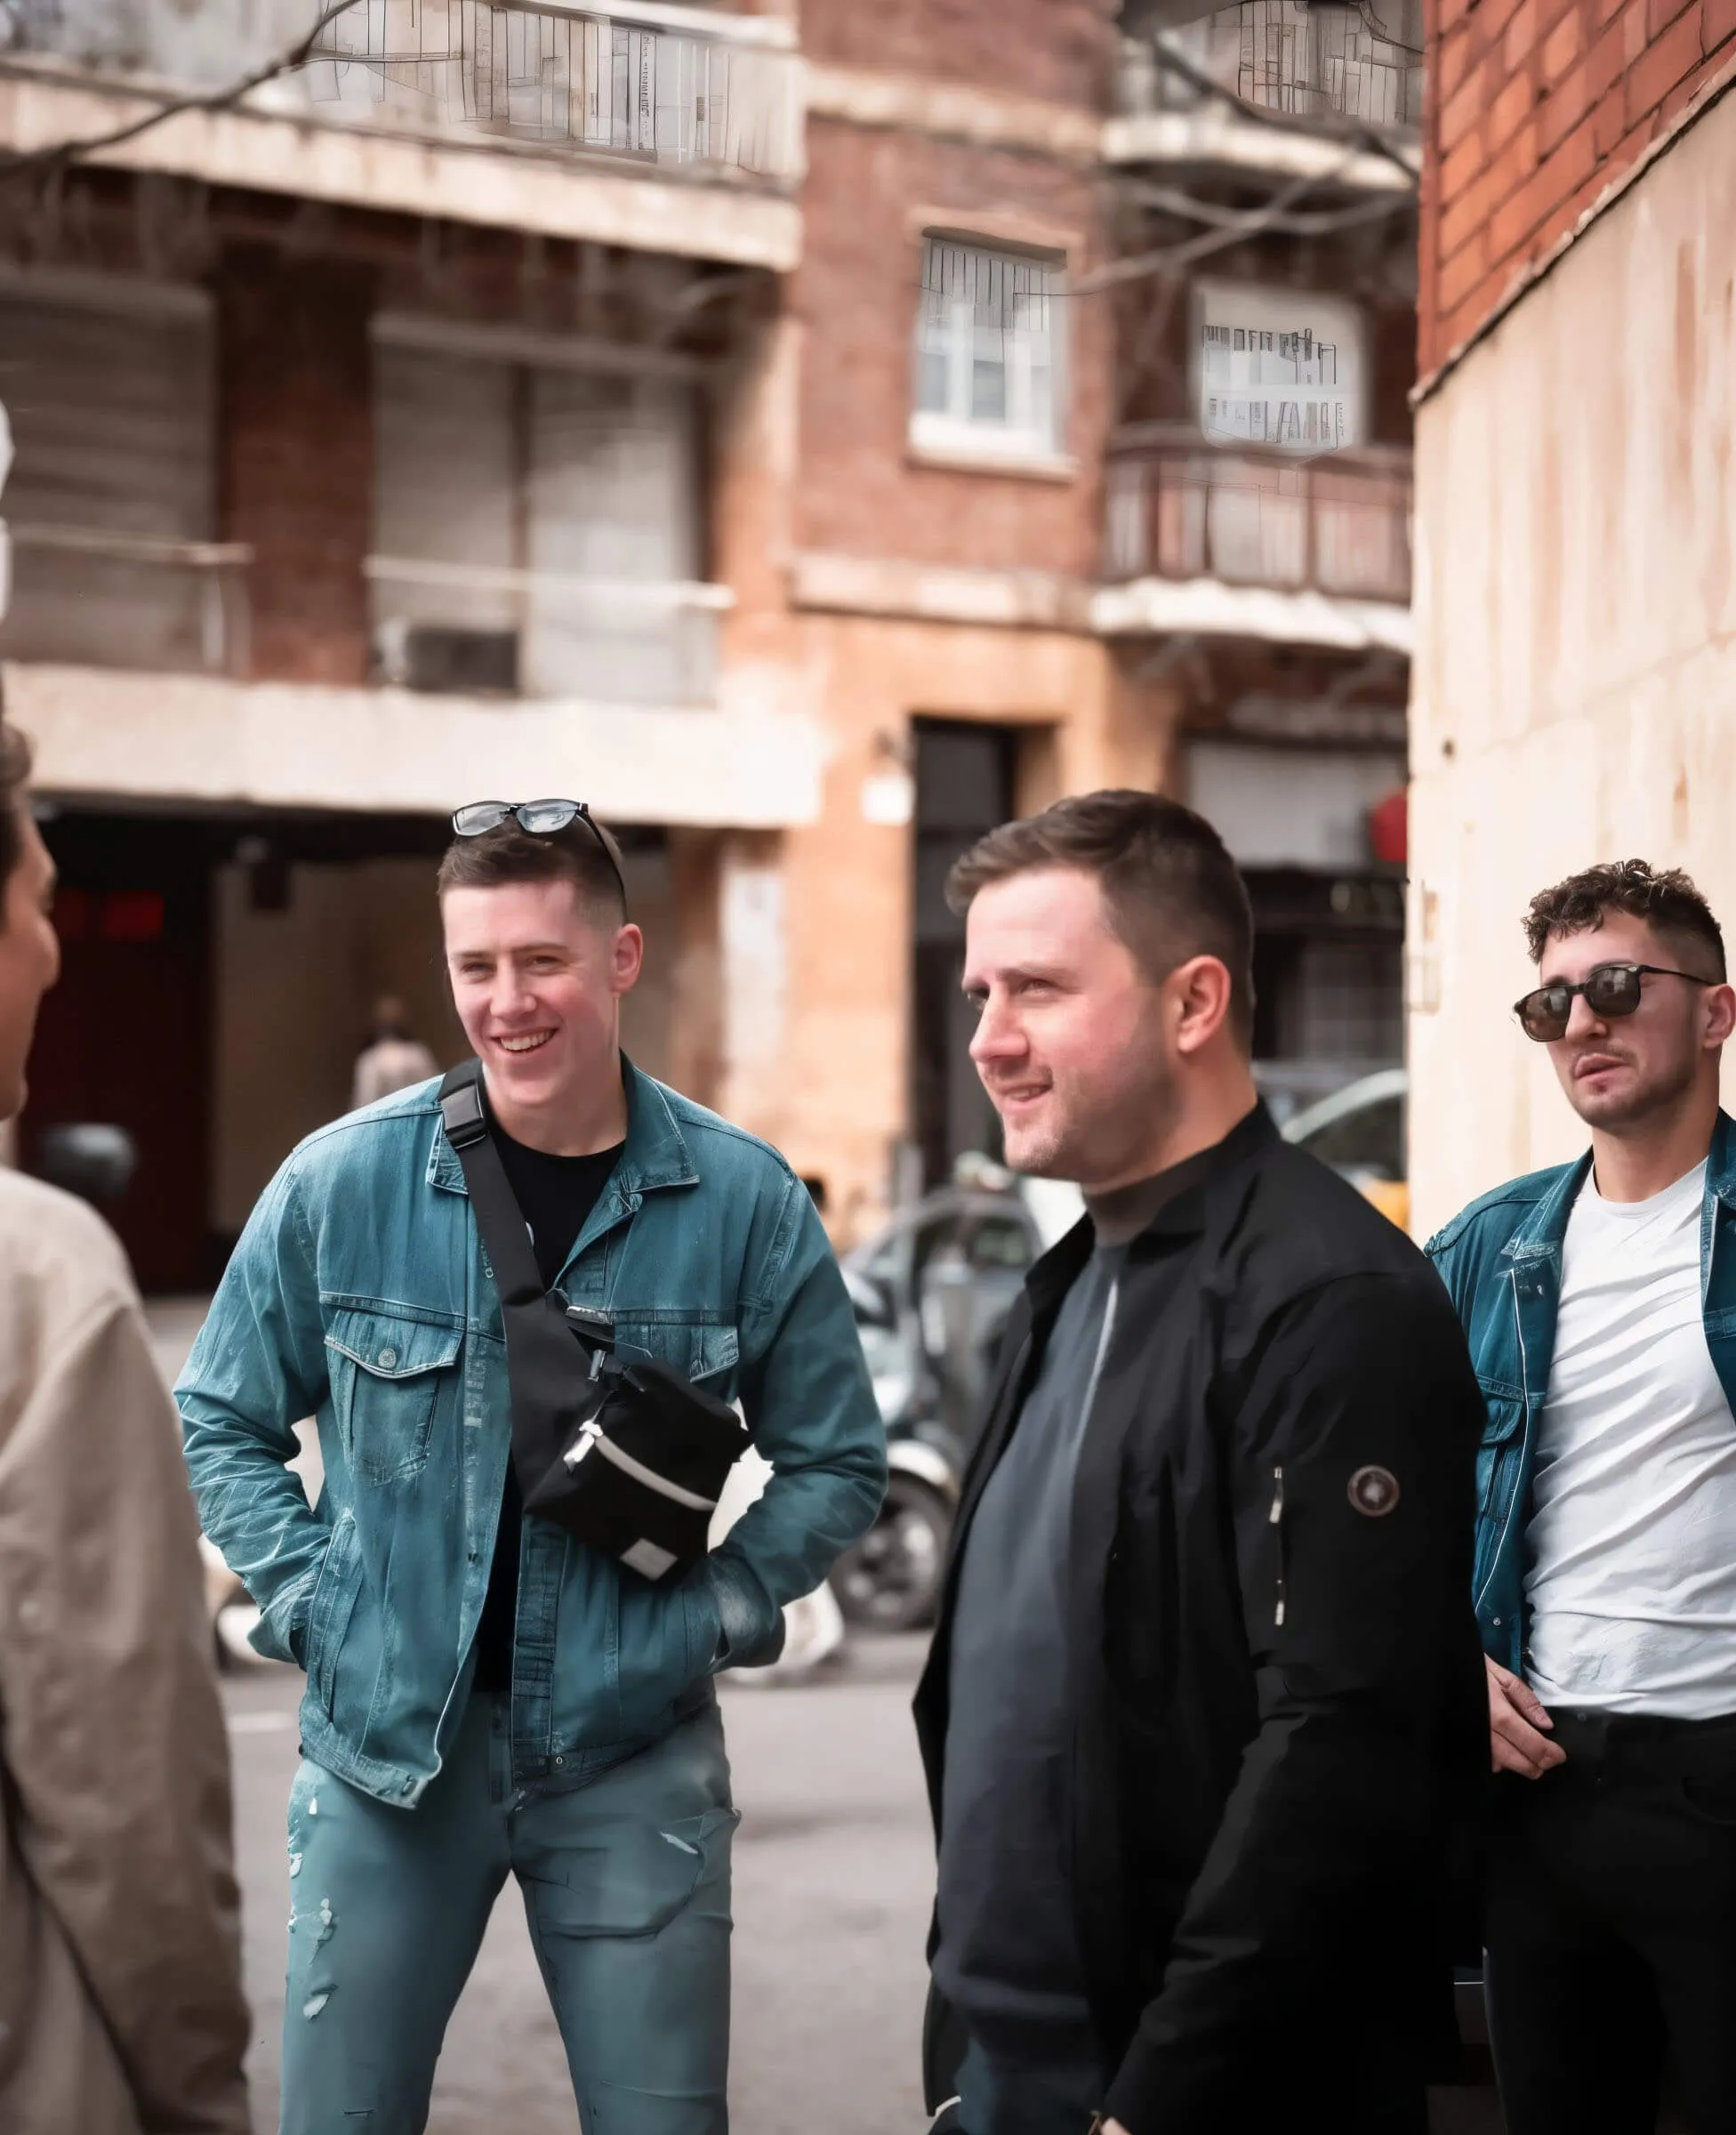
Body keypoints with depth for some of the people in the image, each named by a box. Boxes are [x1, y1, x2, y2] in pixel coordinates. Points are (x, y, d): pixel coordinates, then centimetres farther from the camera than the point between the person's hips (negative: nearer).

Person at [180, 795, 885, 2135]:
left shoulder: (744, 1200, -4)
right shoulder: (342, 1183, -4)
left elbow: (836, 1464, 6)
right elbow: (223, 1422, 8)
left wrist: (718, 1605, -6)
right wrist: (306, 1596, -4)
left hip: (634, 1751, 0)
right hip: (386, 1736, 0)